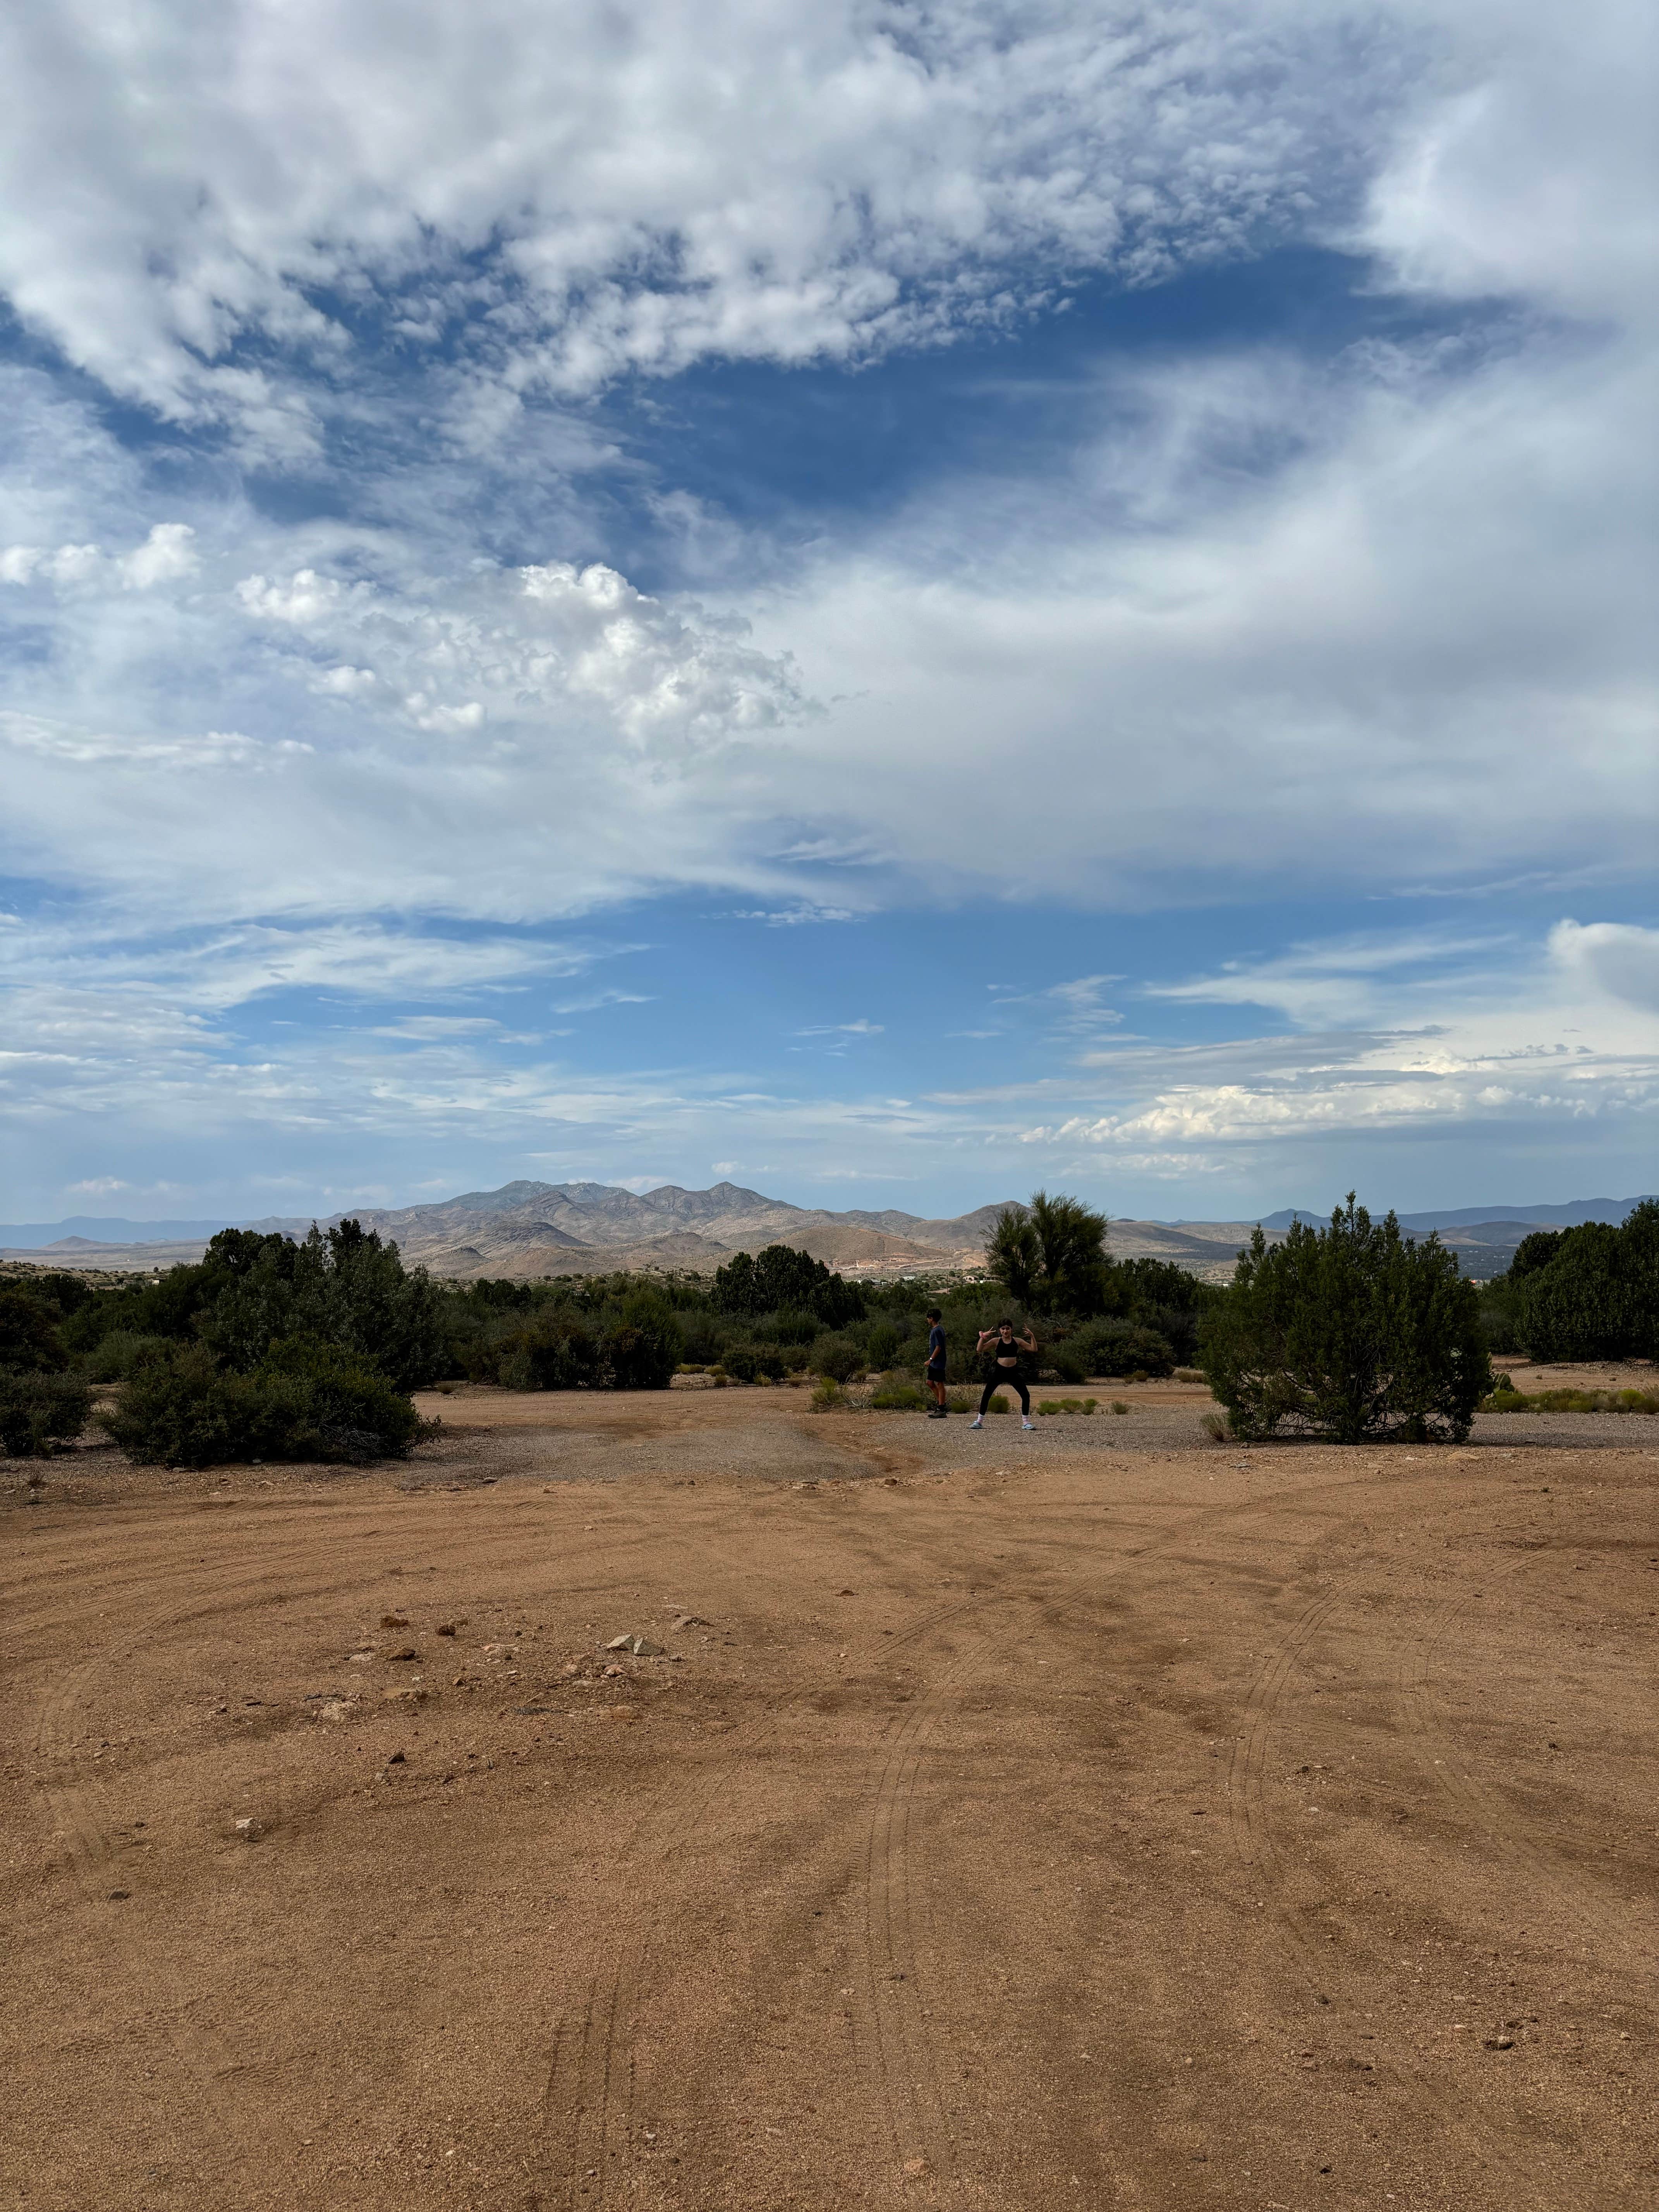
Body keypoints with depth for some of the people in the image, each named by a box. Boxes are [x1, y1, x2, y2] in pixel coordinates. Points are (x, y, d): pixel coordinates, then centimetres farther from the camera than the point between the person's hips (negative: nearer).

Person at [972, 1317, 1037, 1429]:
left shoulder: (1017, 1341, 4)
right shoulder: (996, 1341, -1)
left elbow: (1034, 1349, 2)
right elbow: (980, 1350, -9)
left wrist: (1032, 1337, -10)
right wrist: (983, 1337, -22)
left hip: (1013, 1372, 1)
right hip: (999, 1371, -1)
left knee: (1026, 1395, -4)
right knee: (986, 1395, -3)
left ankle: (1026, 1422, 9)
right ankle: (979, 1421, 10)